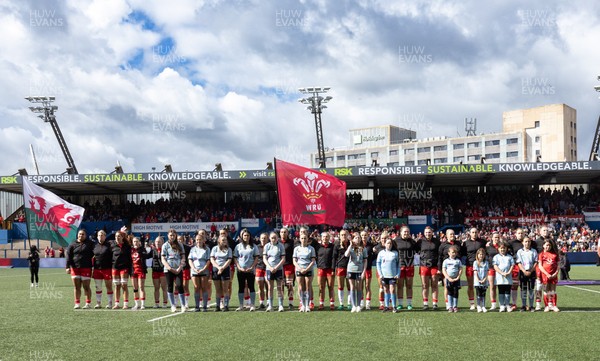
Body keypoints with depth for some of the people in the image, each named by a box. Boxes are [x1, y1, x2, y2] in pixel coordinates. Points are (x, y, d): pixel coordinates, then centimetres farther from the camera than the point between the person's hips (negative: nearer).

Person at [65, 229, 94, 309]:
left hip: (86, 268, -2)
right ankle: (77, 304, 11)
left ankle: (87, 304, 7)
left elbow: (93, 254, 6)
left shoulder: (90, 243, 5)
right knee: (76, 287, 5)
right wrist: (68, 267, -7)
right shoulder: (72, 245, 8)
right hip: (75, 268, 2)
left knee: (86, 286, 0)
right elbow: (68, 256, 2)